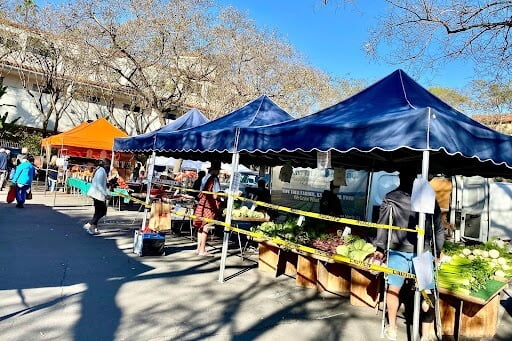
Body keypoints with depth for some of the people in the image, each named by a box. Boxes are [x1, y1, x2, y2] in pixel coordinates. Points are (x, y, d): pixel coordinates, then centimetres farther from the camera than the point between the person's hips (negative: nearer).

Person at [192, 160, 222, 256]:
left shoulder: (205, 178, 12)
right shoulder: (215, 179, -11)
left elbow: (201, 193, 14)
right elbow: (215, 195, -14)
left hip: (201, 203, 8)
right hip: (209, 206, -8)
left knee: (201, 227, 13)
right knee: (206, 228, -3)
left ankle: (199, 248, 21)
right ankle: (202, 250, 1)